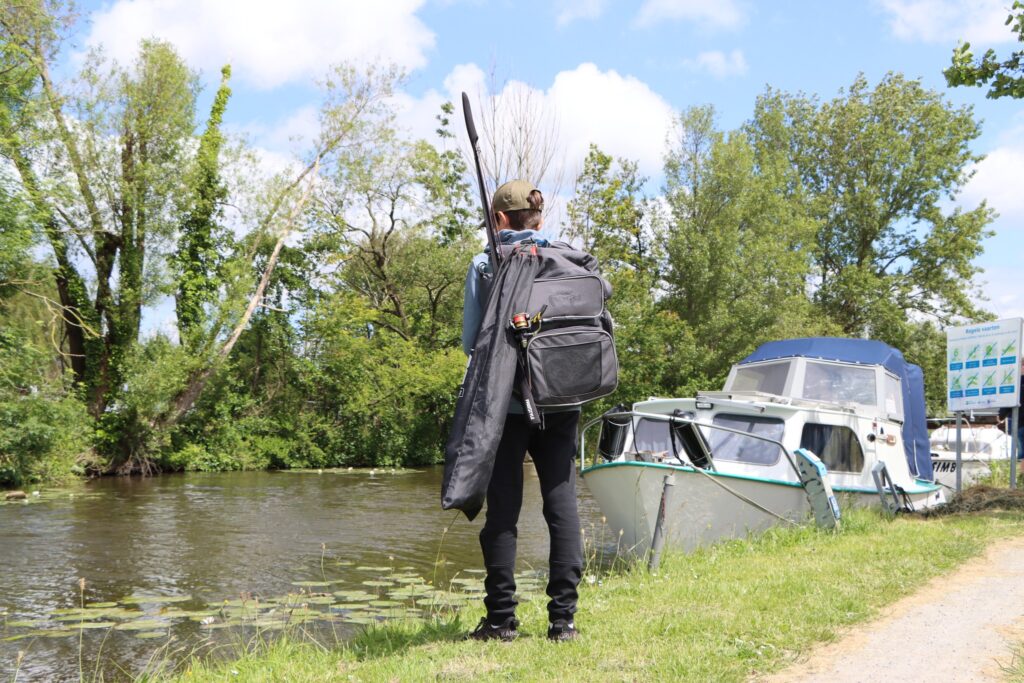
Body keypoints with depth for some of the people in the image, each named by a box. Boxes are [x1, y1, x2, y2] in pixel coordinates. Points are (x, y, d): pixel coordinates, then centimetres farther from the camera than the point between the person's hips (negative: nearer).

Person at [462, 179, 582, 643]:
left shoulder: (486, 265, -2)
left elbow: (471, 341, -2)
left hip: (507, 402, -2)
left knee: (503, 508, 3)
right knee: (562, 503, 5)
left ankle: (501, 619, 5)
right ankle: (563, 618, 5)